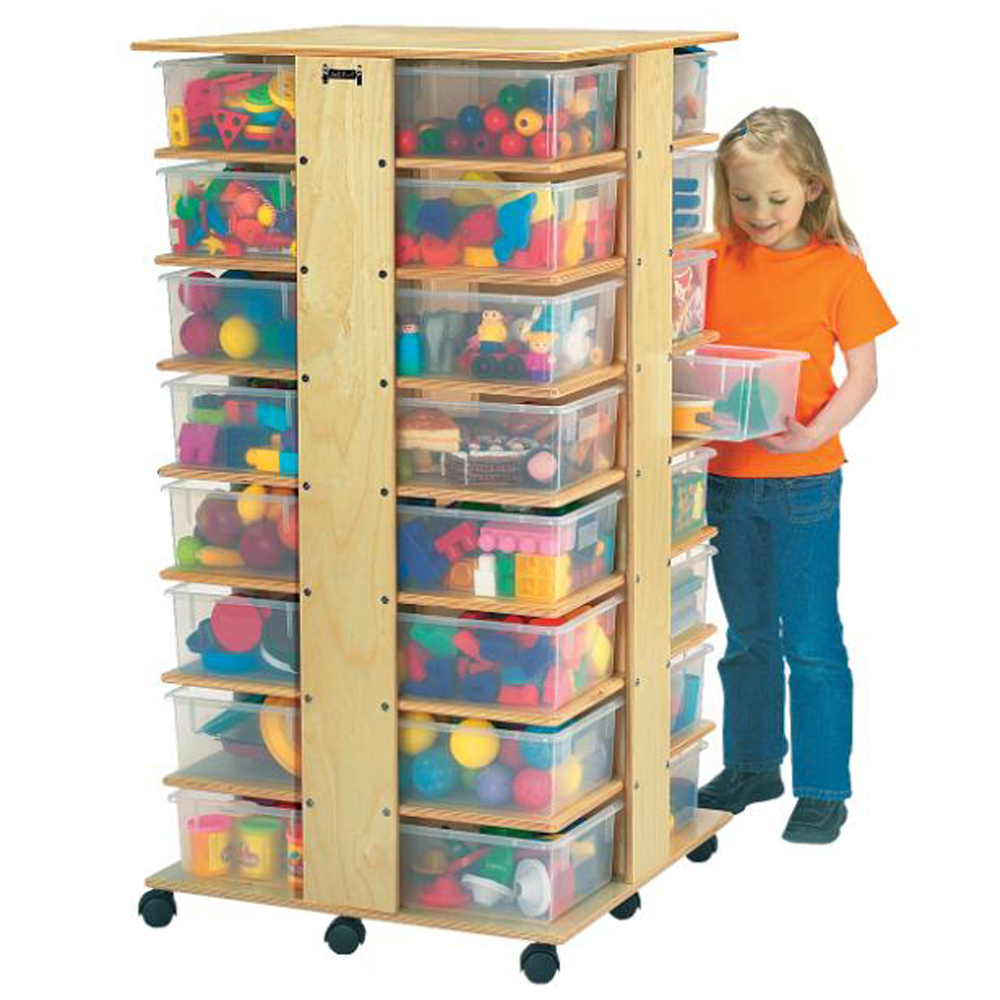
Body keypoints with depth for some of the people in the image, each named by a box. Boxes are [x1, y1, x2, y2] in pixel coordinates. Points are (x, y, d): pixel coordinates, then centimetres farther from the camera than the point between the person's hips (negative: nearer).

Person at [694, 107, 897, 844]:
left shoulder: (839, 269, -7)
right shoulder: (715, 260, 2)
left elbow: (862, 376, -6)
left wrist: (814, 432, -22)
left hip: (804, 479, -4)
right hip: (727, 474, 4)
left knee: (812, 640, 0)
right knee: (747, 636, 17)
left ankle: (824, 787, 10)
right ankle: (753, 766, 30)